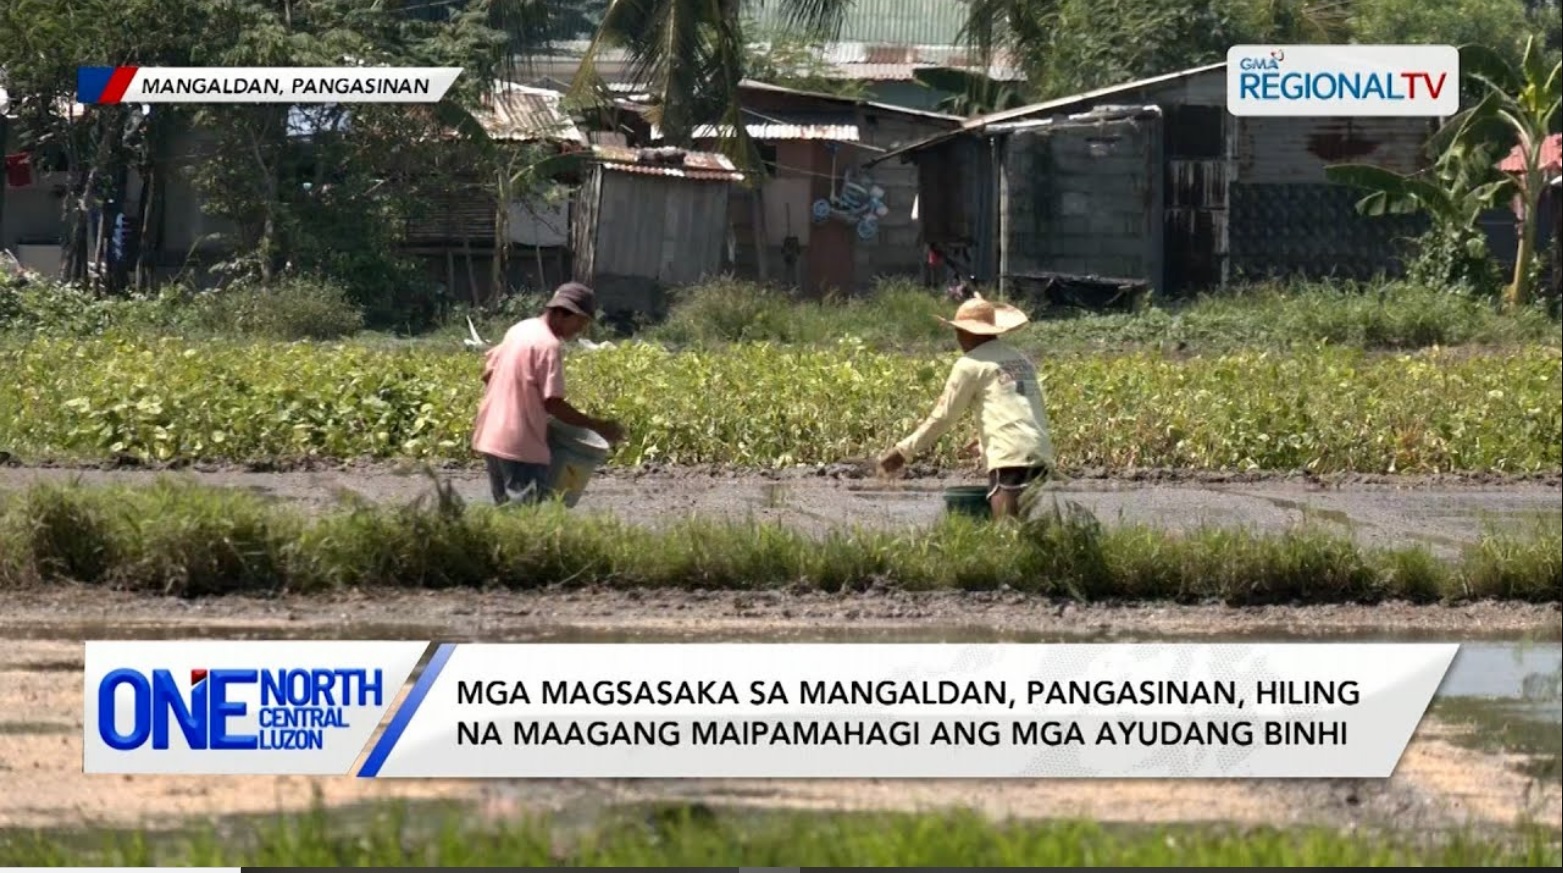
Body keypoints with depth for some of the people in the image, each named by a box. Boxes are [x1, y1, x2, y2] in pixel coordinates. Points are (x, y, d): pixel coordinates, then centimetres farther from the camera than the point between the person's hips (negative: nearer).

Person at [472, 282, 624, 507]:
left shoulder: (519, 330, 13)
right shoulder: (549, 346, -14)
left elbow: (488, 374, 20)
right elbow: (553, 404, -17)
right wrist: (598, 426, -11)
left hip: (490, 437, 9)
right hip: (521, 447, -9)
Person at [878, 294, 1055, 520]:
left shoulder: (971, 364, 3)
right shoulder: (1021, 360, 22)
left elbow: (943, 416, 5)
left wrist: (903, 451, 14)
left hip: (1010, 459, -7)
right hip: (1041, 457, 7)